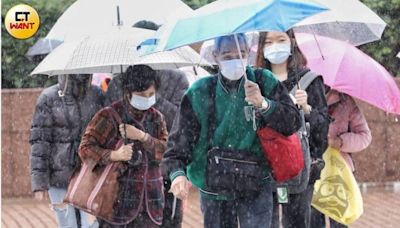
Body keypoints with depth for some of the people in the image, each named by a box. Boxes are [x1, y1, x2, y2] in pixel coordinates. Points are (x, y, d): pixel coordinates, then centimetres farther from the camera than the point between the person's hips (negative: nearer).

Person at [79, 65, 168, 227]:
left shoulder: (156, 118, 12)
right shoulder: (109, 116, -4)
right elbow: (86, 148, -8)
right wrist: (114, 155, -24)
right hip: (118, 200, -4)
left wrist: (141, 136, -14)